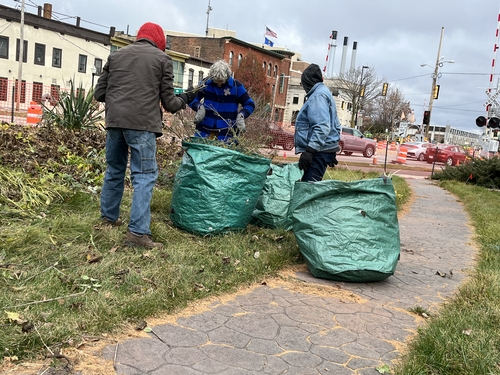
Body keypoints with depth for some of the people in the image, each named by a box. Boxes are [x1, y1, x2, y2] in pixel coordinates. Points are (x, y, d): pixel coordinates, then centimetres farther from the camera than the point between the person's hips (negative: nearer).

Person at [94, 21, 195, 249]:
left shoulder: (116, 55, 19)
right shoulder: (162, 58, 8)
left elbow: (99, 93, 16)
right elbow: (169, 102, 6)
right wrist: (184, 100, 27)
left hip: (114, 120, 5)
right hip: (142, 123, -5)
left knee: (114, 170, 19)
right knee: (144, 175, -3)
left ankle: (109, 217, 31)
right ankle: (137, 232, -9)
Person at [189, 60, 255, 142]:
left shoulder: (236, 86, -4)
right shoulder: (206, 83, 0)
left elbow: (250, 104, 2)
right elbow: (192, 98, 6)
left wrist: (241, 115, -17)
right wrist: (199, 107, -16)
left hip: (226, 132, -2)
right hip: (205, 129, 2)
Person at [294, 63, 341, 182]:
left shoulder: (317, 96, -10)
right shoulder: (325, 92, 22)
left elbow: (322, 127, -22)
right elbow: (336, 126, 24)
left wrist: (309, 150, -26)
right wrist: (332, 153, 28)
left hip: (318, 152, -10)